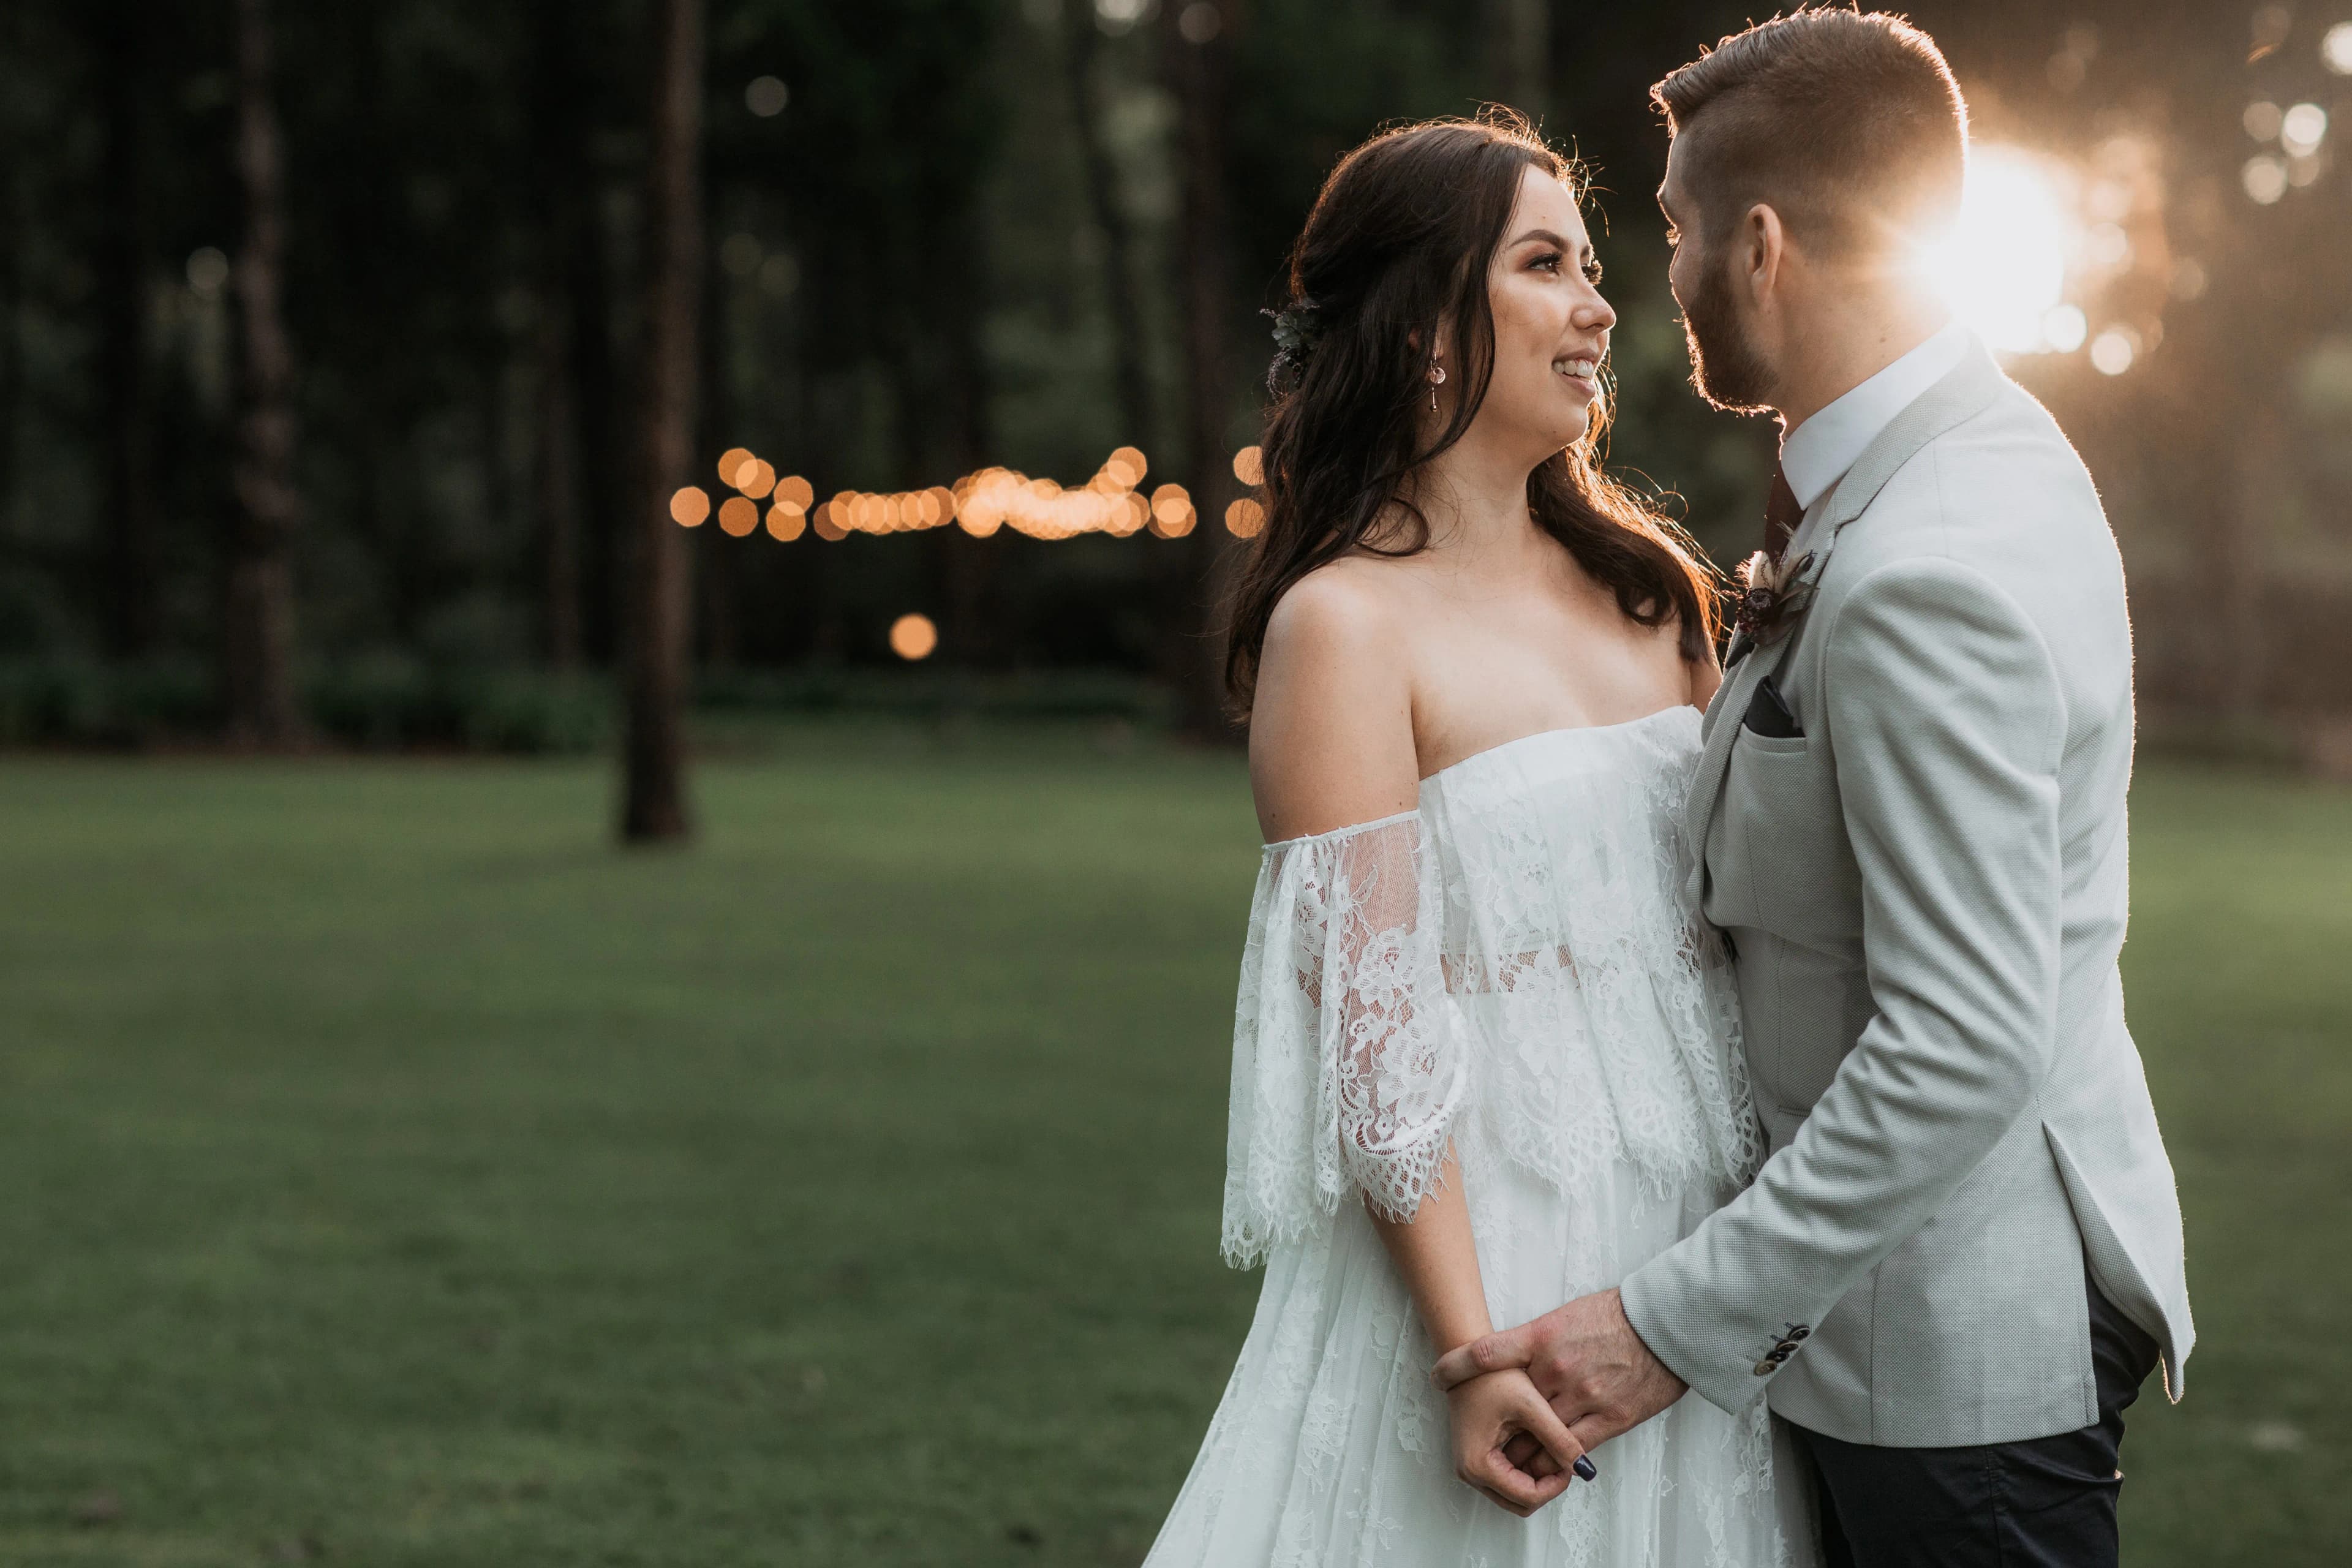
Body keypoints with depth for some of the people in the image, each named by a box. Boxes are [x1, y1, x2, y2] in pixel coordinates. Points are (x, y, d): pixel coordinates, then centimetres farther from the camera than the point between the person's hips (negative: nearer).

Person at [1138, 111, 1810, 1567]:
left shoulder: (1646, 584, 8)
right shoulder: (1344, 625, -11)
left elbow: (1730, 912, 12)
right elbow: (1371, 1032, -15)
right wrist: (1471, 1353, -19)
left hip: (1699, 1248, 6)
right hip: (1488, 1243, -6)